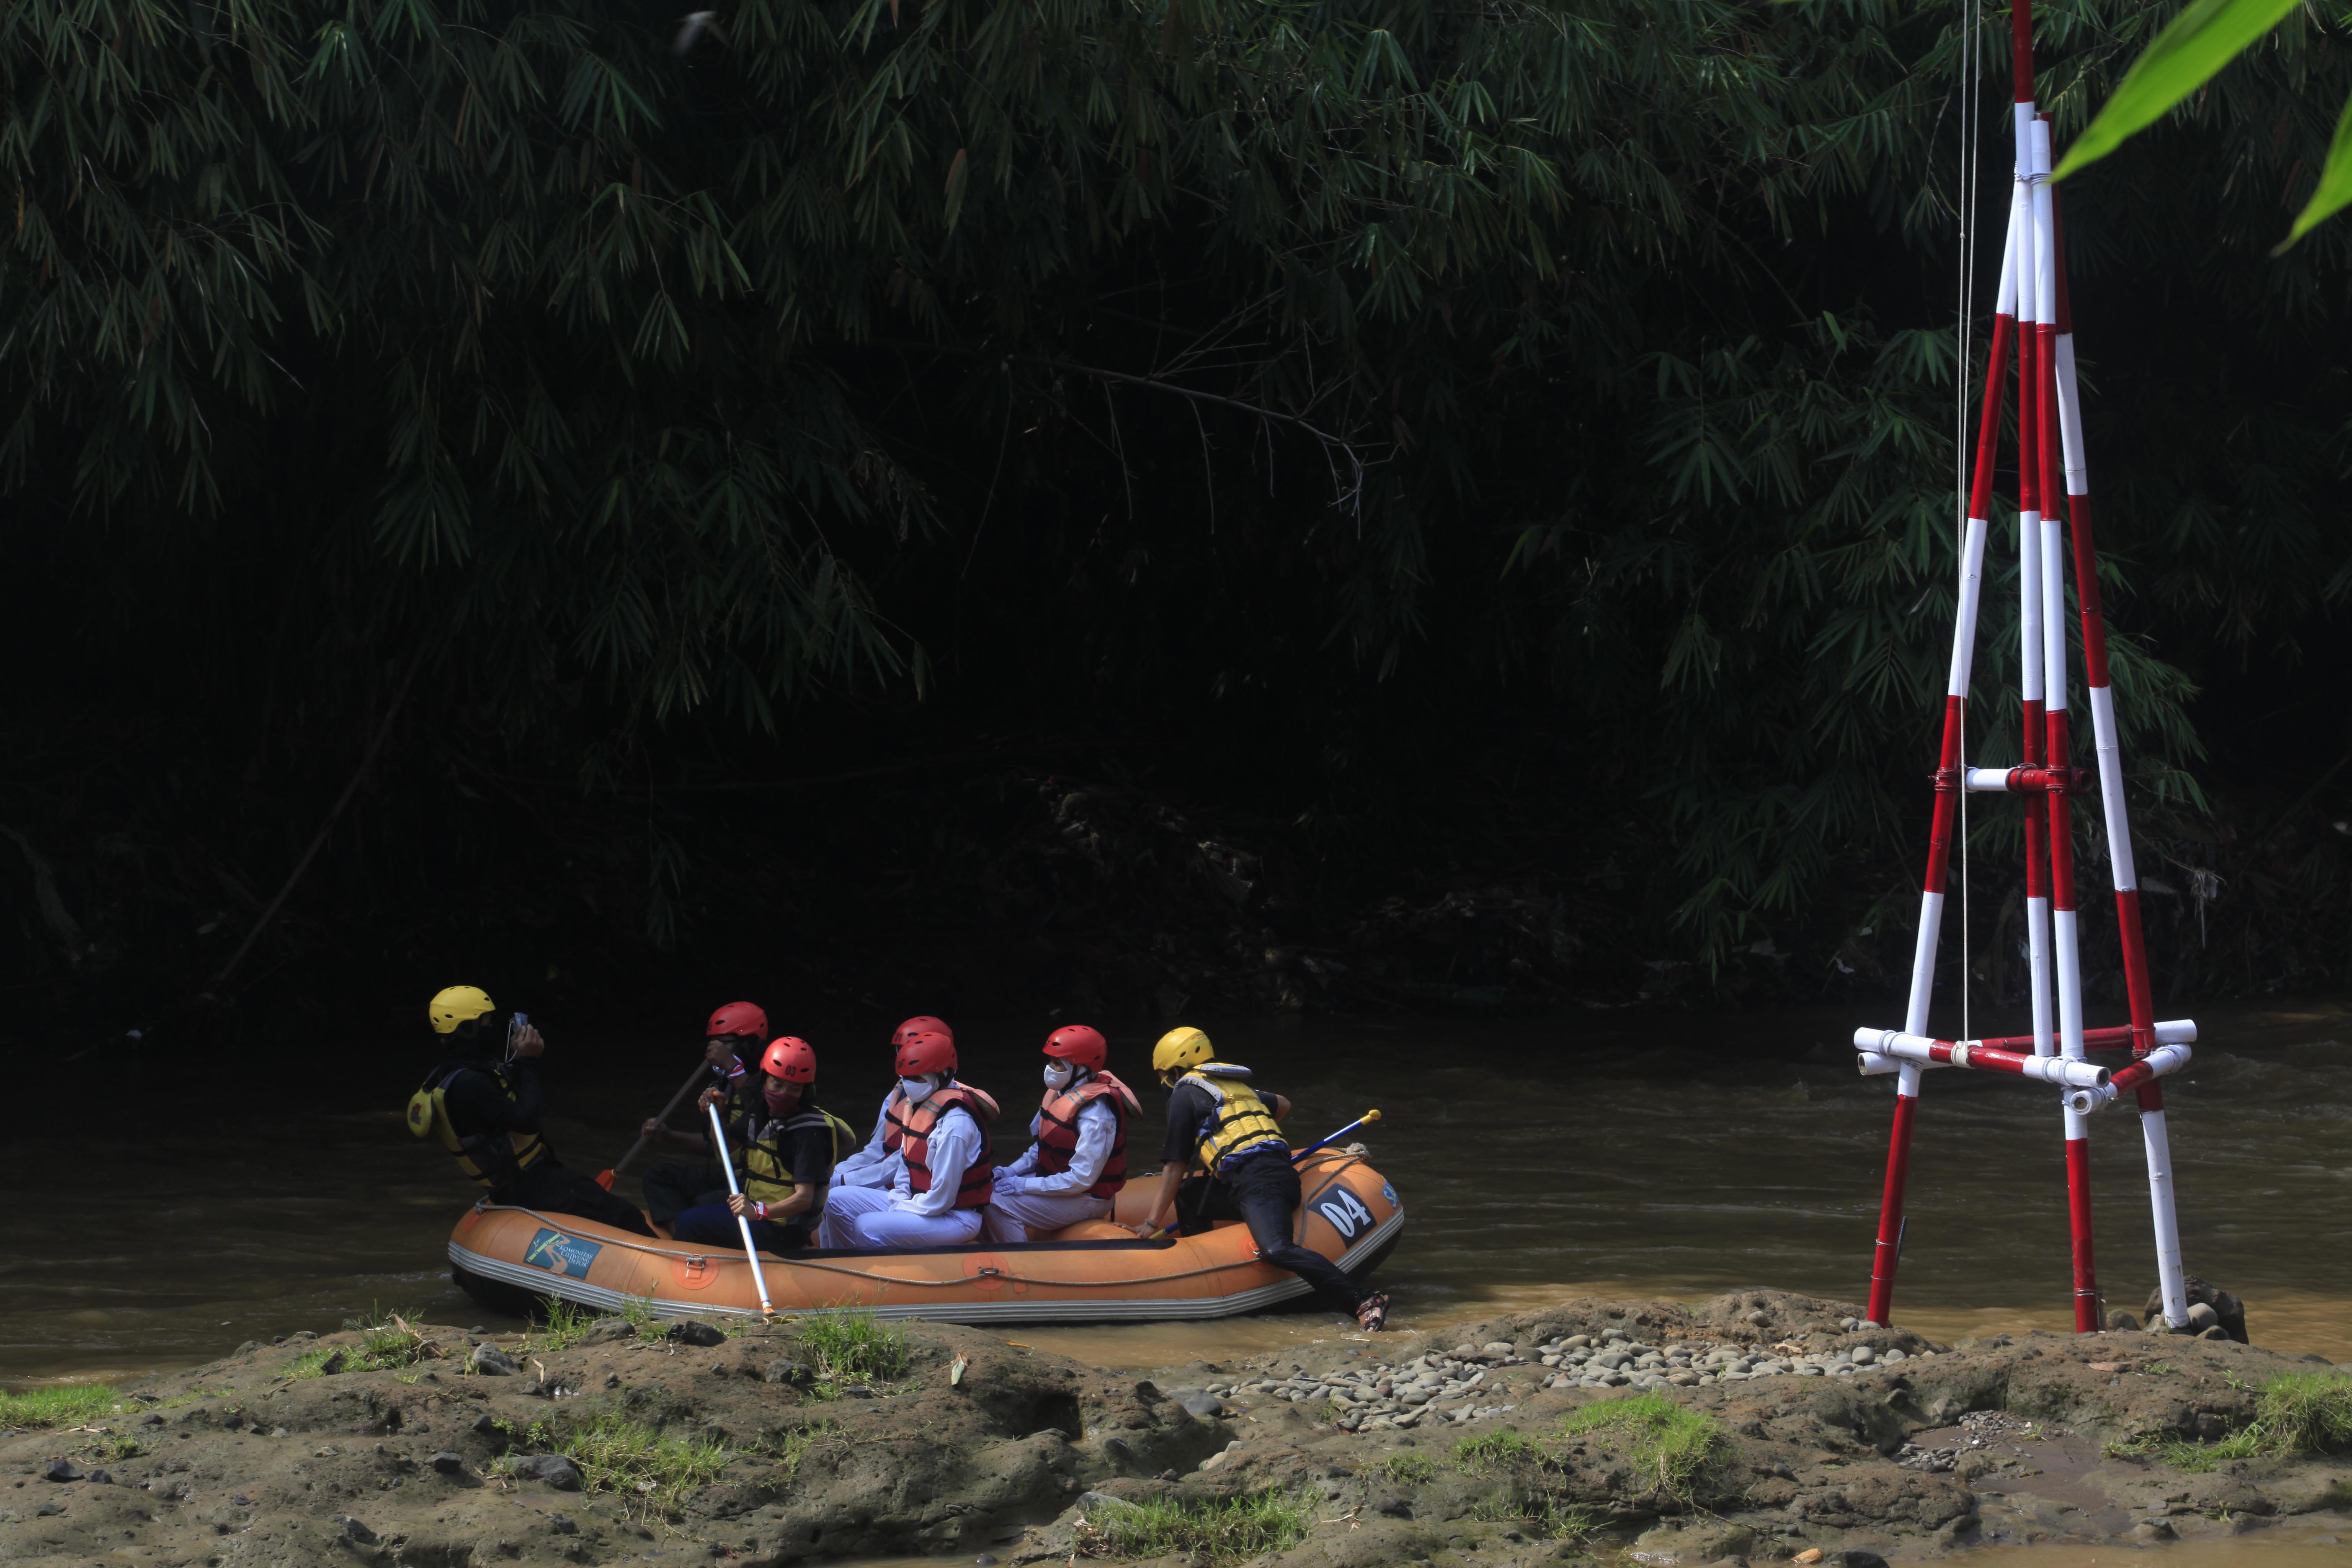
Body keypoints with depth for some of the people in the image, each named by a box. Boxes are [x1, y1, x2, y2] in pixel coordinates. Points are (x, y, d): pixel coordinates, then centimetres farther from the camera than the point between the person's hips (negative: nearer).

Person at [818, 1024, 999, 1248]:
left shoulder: (955, 1123, -24)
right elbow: (906, 1161, 14)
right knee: (838, 1201, 7)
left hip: (956, 1218, -10)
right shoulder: (917, 1105, 5)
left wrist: (903, 1209, -11)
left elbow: (941, 1198, -23)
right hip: (917, 1202, 10)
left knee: (869, 1227, -28)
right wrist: (900, 1200, -1)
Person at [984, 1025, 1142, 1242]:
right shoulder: (1063, 1094, 4)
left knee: (1000, 1206, -22)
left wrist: (1024, 1185, -22)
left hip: (1087, 1198, -10)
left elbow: (1082, 1179, -25)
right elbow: (1042, 1148, 17)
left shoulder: (1095, 1114, -25)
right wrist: (1011, 1171, 0)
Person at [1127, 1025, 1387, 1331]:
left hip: (1256, 1180, -9)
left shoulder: (1185, 1094, 8)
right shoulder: (1235, 1086, 30)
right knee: (1188, 1197, 24)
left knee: (1277, 1250, -28)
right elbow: (1282, 1105, 48)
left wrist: (1153, 1222, 10)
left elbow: (1175, 1167, 6)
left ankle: (1364, 1302, -38)